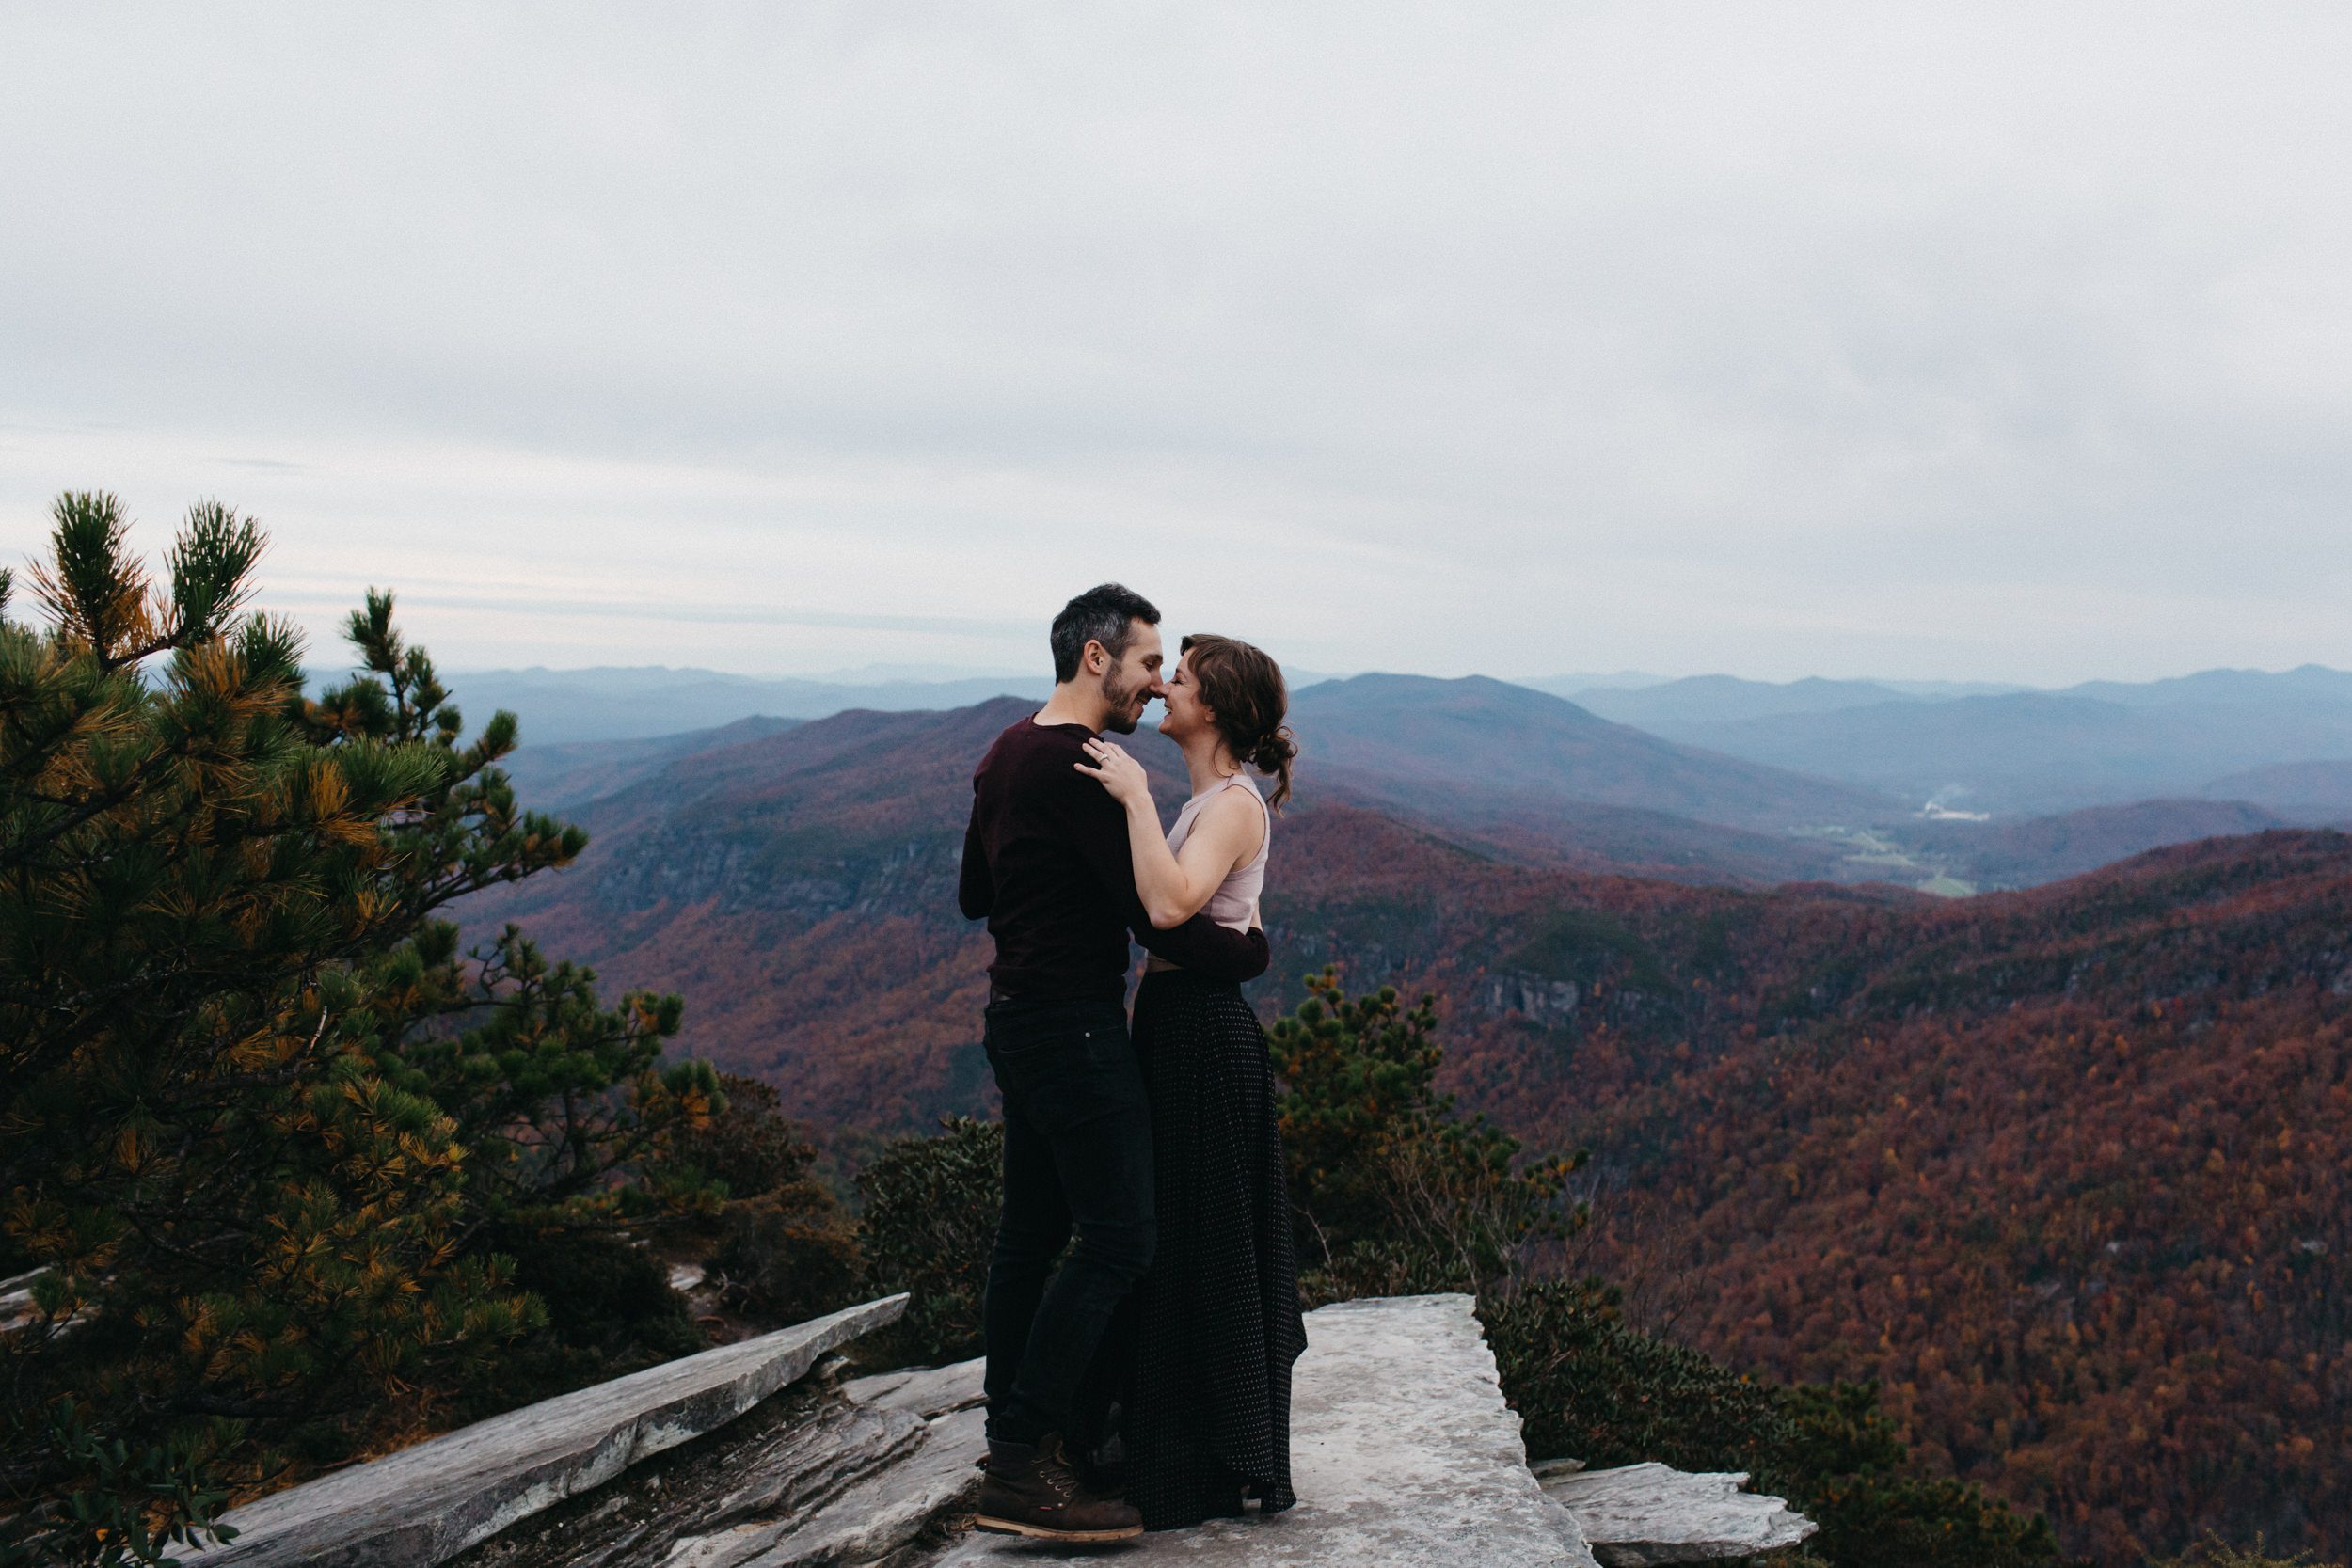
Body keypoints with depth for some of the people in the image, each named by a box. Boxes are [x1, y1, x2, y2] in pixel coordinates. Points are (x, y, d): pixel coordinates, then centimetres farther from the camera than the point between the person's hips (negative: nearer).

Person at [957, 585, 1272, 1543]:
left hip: (1016, 1018, 11)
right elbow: (1161, 924, -19)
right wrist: (1254, 949, -5)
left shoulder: (1005, 756, 14)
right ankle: (1024, 1468, -10)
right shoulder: (1083, 766, -17)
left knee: (1031, 1232, 14)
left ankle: (1013, 1440, 22)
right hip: (1075, 1024, -11)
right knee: (1118, 1238, -10)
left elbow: (974, 896, 24)